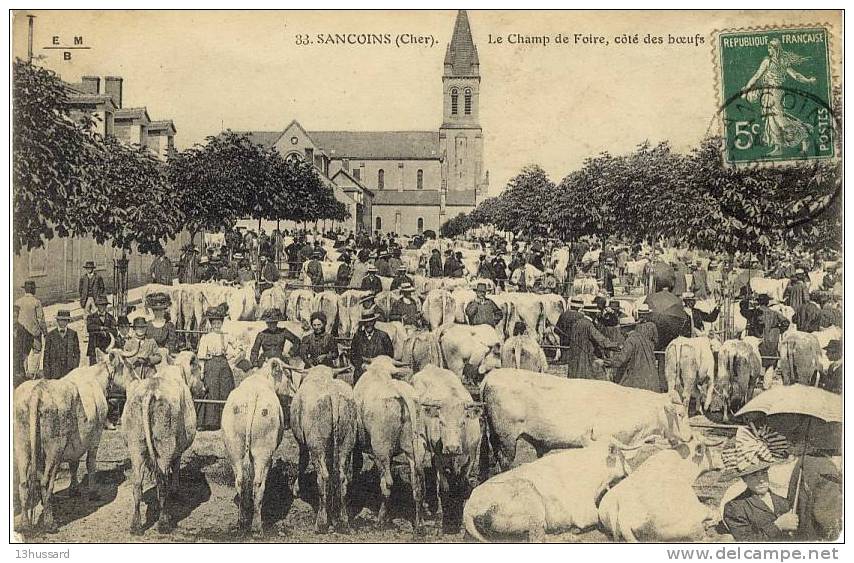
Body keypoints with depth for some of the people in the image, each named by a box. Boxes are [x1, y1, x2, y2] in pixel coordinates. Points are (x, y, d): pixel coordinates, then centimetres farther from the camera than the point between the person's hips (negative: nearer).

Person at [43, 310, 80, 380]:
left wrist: (76, 368, 2)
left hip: (69, 369, 1)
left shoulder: (73, 334, 8)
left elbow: (77, 352, 11)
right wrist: (46, 373, 0)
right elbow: (46, 354, 5)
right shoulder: (51, 335, 5)